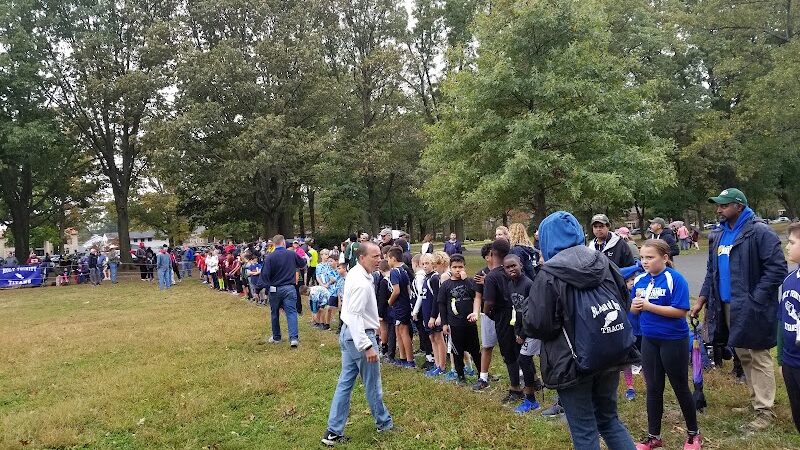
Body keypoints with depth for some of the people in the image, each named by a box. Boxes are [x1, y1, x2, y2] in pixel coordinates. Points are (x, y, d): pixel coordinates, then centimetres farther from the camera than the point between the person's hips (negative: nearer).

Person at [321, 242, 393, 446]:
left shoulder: (355, 274, 7)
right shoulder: (362, 283, -24)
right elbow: (355, 316, -28)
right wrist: (367, 346, -29)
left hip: (348, 333, 9)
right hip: (360, 335, -9)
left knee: (345, 382, 11)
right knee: (372, 384, 10)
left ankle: (334, 431, 14)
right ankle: (384, 422, 29)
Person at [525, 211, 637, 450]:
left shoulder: (549, 275, -15)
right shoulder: (604, 263, 2)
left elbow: (537, 326, -18)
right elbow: (625, 302, 12)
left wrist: (526, 317, 4)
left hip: (574, 361, -6)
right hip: (611, 355, 6)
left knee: (584, 430, 7)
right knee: (609, 418, 22)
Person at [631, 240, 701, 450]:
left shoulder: (675, 279, -16)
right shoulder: (640, 280, 2)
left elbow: (681, 311, -23)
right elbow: (634, 309, 10)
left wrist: (648, 306, -24)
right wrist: (635, 306, -14)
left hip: (674, 341, -5)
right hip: (649, 340, 6)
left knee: (680, 387, 9)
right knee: (653, 388, 13)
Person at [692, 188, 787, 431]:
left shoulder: (760, 232, -14)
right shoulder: (719, 235, 12)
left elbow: (777, 268, -18)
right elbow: (711, 271, 18)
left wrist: (755, 300, -19)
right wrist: (702, 299, 13)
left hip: (750, 309, -8)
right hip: (727, 307, 8)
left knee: (759, 358, 1)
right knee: (743, 356, 18)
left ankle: (765, 411, 11)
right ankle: (756, 400, 33)